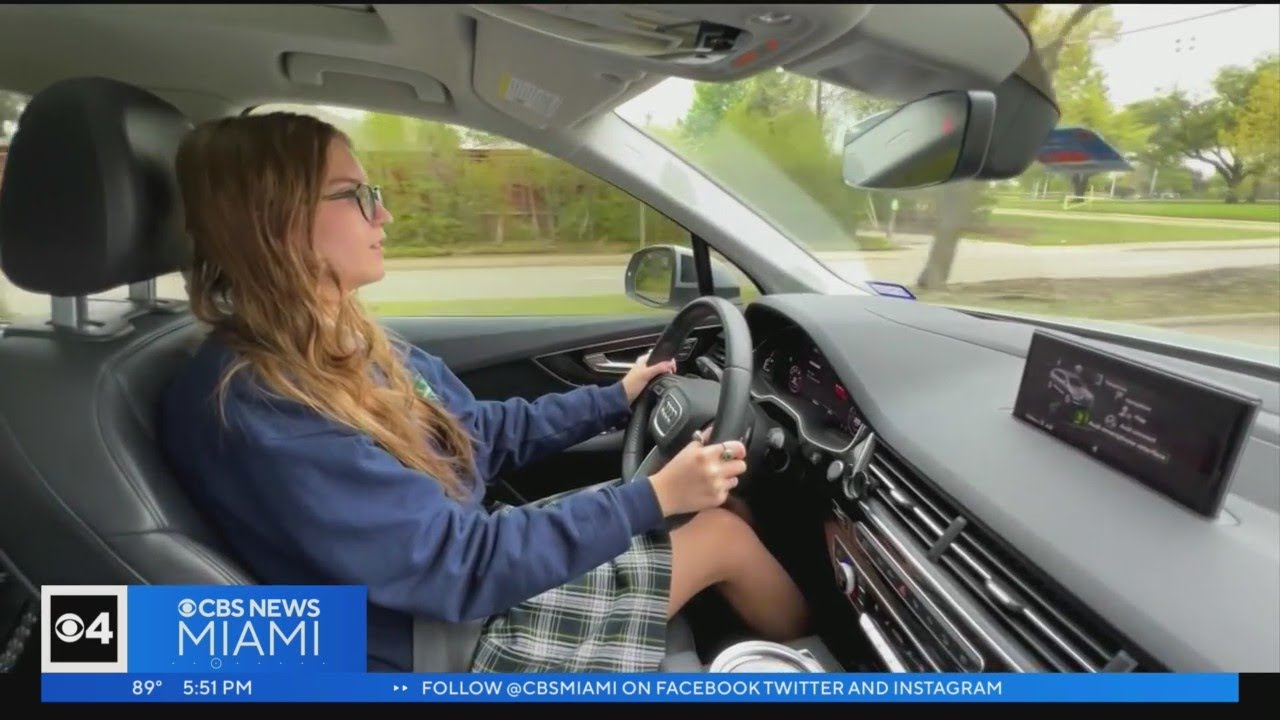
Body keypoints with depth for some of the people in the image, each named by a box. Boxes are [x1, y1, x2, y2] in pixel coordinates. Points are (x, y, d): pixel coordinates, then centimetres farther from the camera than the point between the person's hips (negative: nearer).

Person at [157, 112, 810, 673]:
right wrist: (654, 497, -24)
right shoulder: (251, 410, -28)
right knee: (724, 536, -3)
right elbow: (461, 567, -28)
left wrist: (615, 398, 12)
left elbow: (486, 434, 10)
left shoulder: (345, 343, 0)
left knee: (716, 504, 6)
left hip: (468, 558, 8)